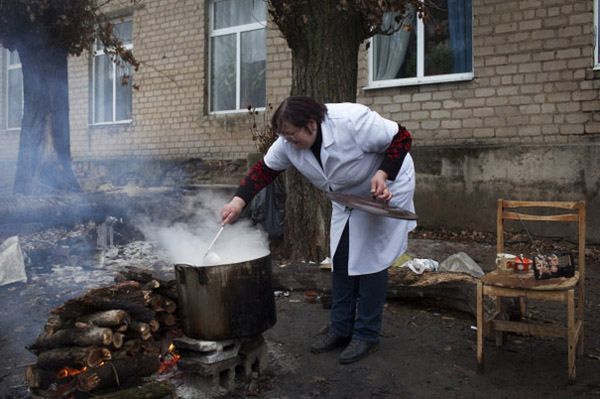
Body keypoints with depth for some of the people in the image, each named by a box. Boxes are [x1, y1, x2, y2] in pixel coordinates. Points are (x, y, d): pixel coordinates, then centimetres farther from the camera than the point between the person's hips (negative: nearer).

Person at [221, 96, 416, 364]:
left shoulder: (352, 121, -35)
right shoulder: (288, 143, -16)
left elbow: (401, 138, -25)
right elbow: (264, 169, -6)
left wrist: (382, 175, -36)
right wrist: (239, 201, -18)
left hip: (384, 190, -6)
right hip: (347, 197, 7)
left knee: (369, 260, -7)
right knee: (341, 259, 7)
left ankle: (367, 335, 6)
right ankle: (340, 329, 19)